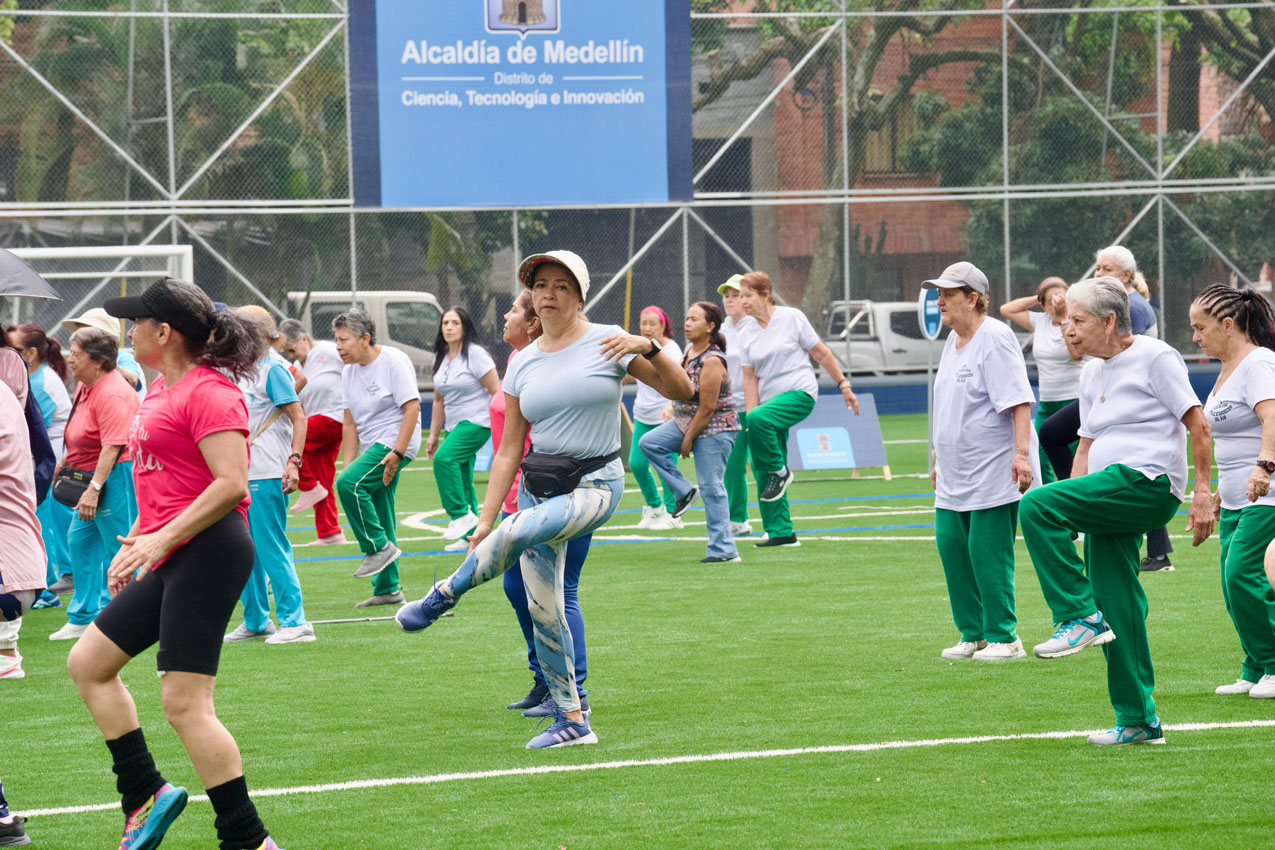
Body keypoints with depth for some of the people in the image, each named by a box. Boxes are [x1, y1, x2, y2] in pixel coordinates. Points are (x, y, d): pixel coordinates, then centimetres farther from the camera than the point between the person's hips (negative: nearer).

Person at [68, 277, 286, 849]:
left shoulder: (209, 392, -14)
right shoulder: (160, 390, 16)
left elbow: (232, 485, -22)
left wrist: (161, 540, -23)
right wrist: (137, 544, 22)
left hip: (208, 550, -11)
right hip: (171, 560, 11)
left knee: (184, 703, -12)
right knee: (88, 663, 12)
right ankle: (145, 796, 15)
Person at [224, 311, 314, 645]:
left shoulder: (273, 369, -9)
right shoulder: (245, 370, 16)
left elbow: (298, 417, -14)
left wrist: (293, 461, -23)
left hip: (267, 475, -9)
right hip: (243, 473, 9)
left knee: (271, 547, -9)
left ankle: (294, 621, -6)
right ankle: (255, 621, 21)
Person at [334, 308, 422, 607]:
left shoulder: (393, 361, -10)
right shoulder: (349, 371, 12)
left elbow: (412, 408, -15)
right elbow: (349, 423, 15)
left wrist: (397, 453, -21)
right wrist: (348, 465, 7)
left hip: (396, 440, -8)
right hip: (374, 447, 8)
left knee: (349, 484, -26)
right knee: (379, 515, 8)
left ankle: (379, 548, -15)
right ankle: (387, 589, 14)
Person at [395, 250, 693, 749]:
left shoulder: (606, 342, -2)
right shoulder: (523, 365, 8)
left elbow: (681, 391, -5)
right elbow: (508, 452, 10)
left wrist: (649, 348, -22)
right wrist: (485, 520, 4)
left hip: (594, 485, -5)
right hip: (538, 487, 5)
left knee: (519, 532, -33)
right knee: (542, 607, -1)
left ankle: (447, 595, -10)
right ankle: (571, 721, 10)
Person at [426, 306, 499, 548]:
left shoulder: (475, 354, -9)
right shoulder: (440, 358, 13)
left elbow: (496, 392, -11)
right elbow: (439, 401, 21)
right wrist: (433, 435, 18)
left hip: (477, 422, -8)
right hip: (454, 426, 8)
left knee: (444, 458, -27)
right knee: (463, 481, 6)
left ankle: (461, 514, -22)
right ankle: (471, 535, 11)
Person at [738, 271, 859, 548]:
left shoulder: (792, 318, -4)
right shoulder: (748, 334, 9)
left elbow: (821, 353, 2)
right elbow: (750, 378, 10)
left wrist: (844, 384, 2)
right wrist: (750, 417, 2)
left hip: (800, 393, -6)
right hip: (770, 399, 6)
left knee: (759, 419, -35)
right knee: (761, 471, -1)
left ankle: (780, 471, -14)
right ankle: (781, 533, 5)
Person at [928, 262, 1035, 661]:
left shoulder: (995, 339, -13)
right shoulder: (953, 341, 15)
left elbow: (1019, 401, -20)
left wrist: (1021, 453, -29)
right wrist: (939, 460, 24)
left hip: (992, 470, -9)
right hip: (954, 475, 9)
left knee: (987, 551, -7)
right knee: (951, 545, 8)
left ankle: (1003, 638, 1)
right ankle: (974, 634, 18)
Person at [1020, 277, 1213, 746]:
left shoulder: (1155, 357, -5)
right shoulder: (1092, 373, 19)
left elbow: (1198, 426, -8)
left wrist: (1202, 493, -13)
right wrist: (1068, 510, 17)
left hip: (1148, 482, -8)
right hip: (1111, 497, 8)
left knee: (1035, 506, -24)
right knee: (1117, 608, 5)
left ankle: (1080, 617, -19)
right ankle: (1138, 720, 11)